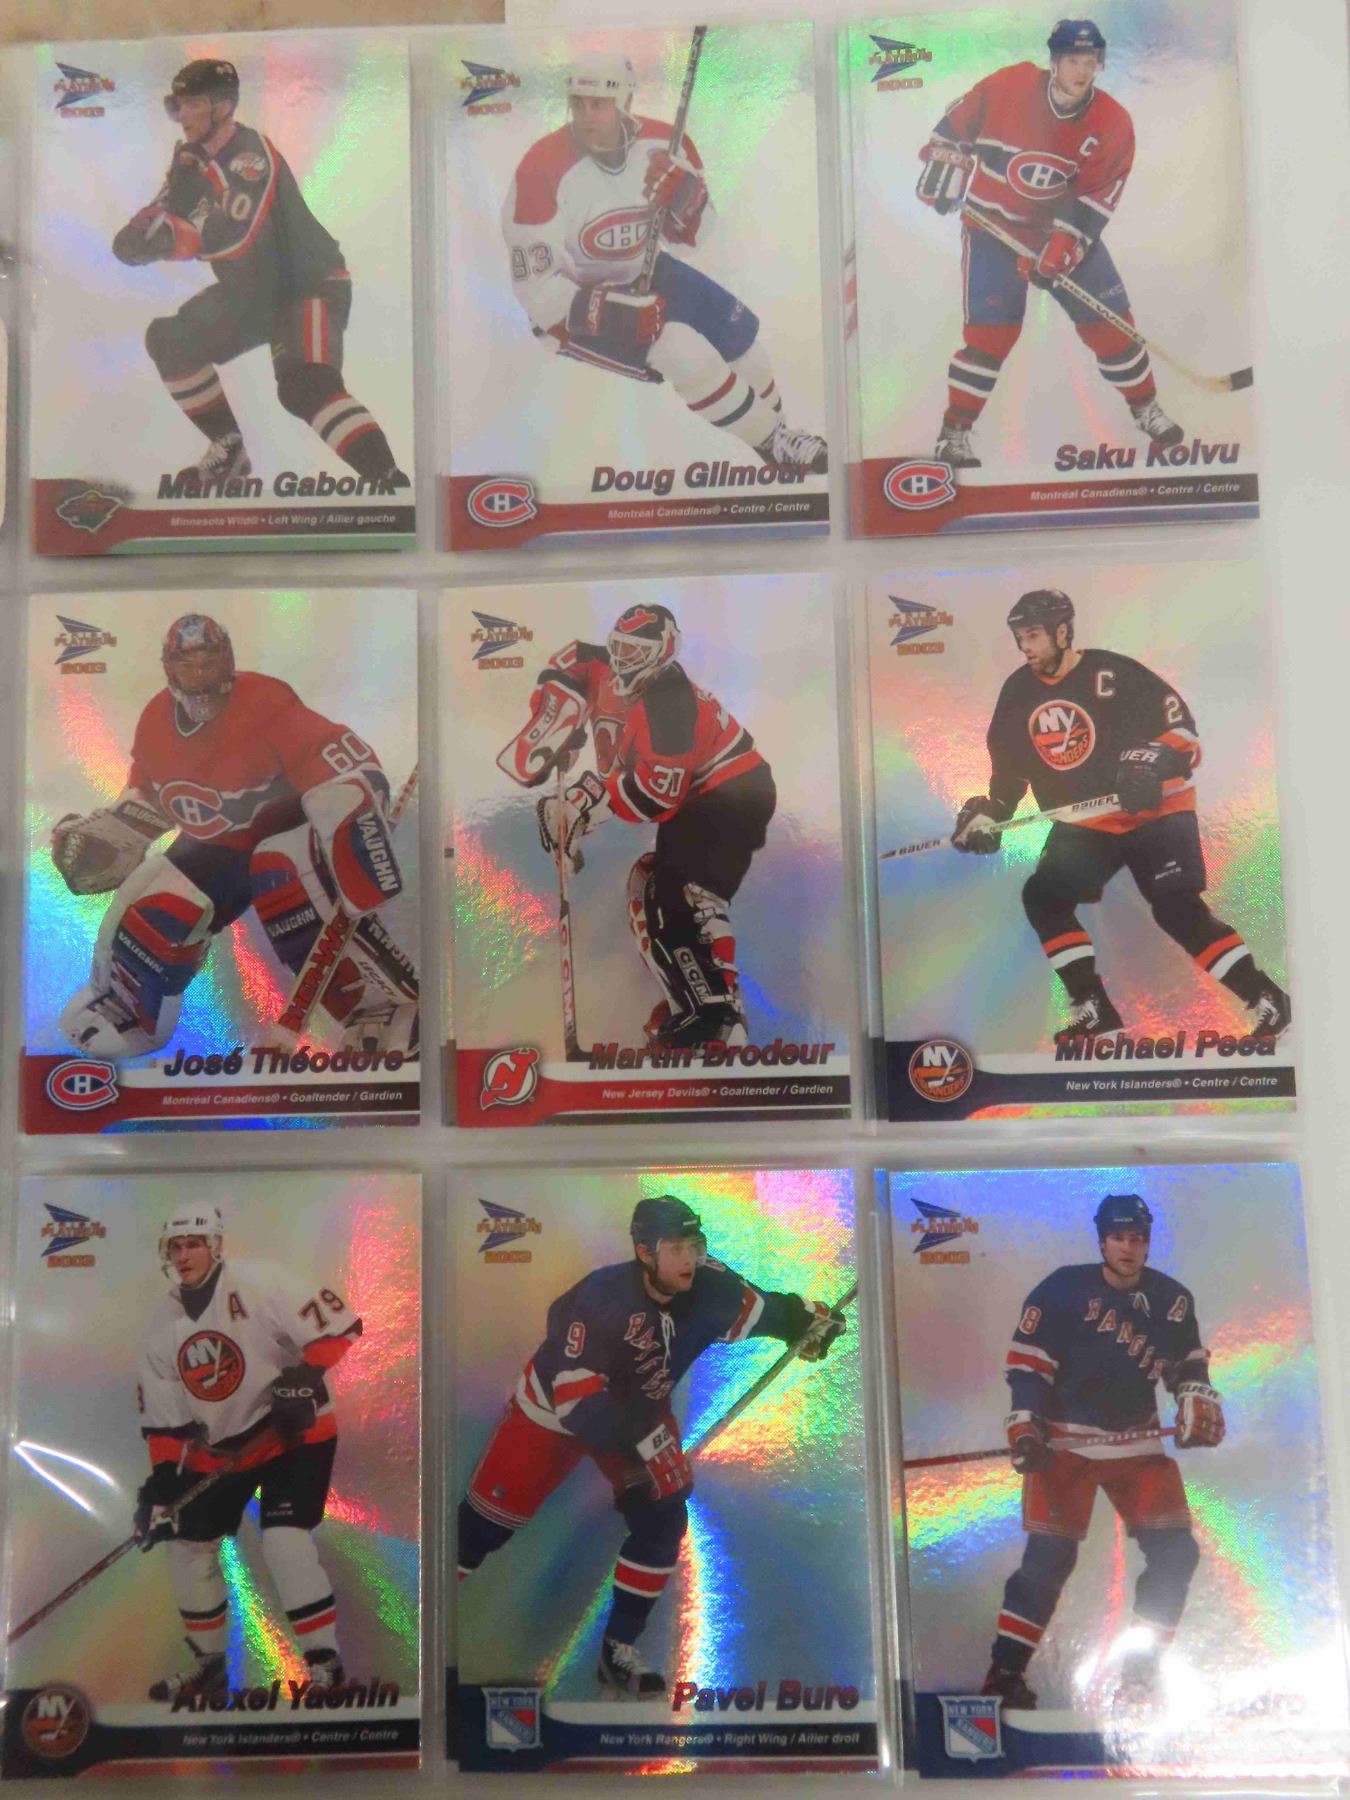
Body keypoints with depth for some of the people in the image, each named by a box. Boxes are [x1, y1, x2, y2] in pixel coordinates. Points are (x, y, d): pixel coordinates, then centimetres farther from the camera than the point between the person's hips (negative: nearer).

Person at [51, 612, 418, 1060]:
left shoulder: (266, 703, -27)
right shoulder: (155, 724, -4)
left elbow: (349, 774, -34)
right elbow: (148, 796, 16)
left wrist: (358, 854, -41)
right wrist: (102, 832, 4)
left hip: (286, 831, -7)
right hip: (216, 847, 7)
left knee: (285, 878, -38)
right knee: (148, 916, -1)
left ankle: (387, 1008, -34)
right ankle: (120, 1012, 32)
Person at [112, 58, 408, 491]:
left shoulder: (251, 154, -21)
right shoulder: (191, 156, 6)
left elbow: (233, 237, -33)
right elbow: (166, 212, 7)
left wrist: (167, 237, -39)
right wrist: (143, 230, -15)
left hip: (311, 284, -9)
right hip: (251, 288, 10)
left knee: (307, 389, -31)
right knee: (170, 339, 7)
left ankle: (389, 481, -37)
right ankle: (228, 449, 14)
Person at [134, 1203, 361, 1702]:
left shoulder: (259, 1284, -19)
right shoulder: (160, 1329, 0)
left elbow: (338, 1323, -22)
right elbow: (162, 1419, 4)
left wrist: (307, 1375, -32)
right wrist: (162, 1478, -6)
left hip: (293, 1432, -7)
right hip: (216, 1447, 7)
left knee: (284, 1542, -19)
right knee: (188, 1545, 10)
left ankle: (324, 1661, -5)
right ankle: (208, 1661, 32)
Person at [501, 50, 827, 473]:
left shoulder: (663, 145, -10)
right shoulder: (544, 169, -25)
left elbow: (686, 242, 0)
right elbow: (534, 285, -24)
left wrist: (684, 200, -24)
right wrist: (611, 311, -35)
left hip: (641, 273, 6)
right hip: (575, 303, -6)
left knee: (738, 331, 3)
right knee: (685, 352, -24)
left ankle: (773, 424, 28)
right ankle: (774, 446, -8)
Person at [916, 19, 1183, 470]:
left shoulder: (1113, 124, -11)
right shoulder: (1007, 86, -16)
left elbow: (1096, 197, -12)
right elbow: (957, 121, -1)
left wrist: (1065, 243, -22)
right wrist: (944, 162, -3)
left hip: (1066, 229, 3)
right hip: (993, 225, -3)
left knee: (1109, 319, 2)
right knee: (990, 331, -12)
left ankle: (1146, 408, 20)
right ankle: (954, 432, 1)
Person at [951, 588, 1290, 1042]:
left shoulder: (1110, 672, -14)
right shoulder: (1018, 693, 5)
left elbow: (1178, 720, -12)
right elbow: (1009, 761, 15)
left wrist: (1151, 764, -26)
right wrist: (990, 809, 5)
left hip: (1154, 810, -6)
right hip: (1085, 823, 7)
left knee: (1178, 910, -15)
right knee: (1043, 897, -5)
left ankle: (1265, 997, -2)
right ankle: (1095, 1008, 3)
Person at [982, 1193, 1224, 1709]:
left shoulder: (1173, 1300, 2)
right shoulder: (1063, 1289, -13)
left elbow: (1188, 1361, 17)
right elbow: (1027, 1359, -12)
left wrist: (1199, 1400, -1)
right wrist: (1025, 1423, -19)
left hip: (1139, 1442, 5)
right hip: (1065, 1440, -5)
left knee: (1175, 1552, 0)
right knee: (1049, 1556, -9)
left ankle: (1139, 1671, 16)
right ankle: (1005, 1671, 2)